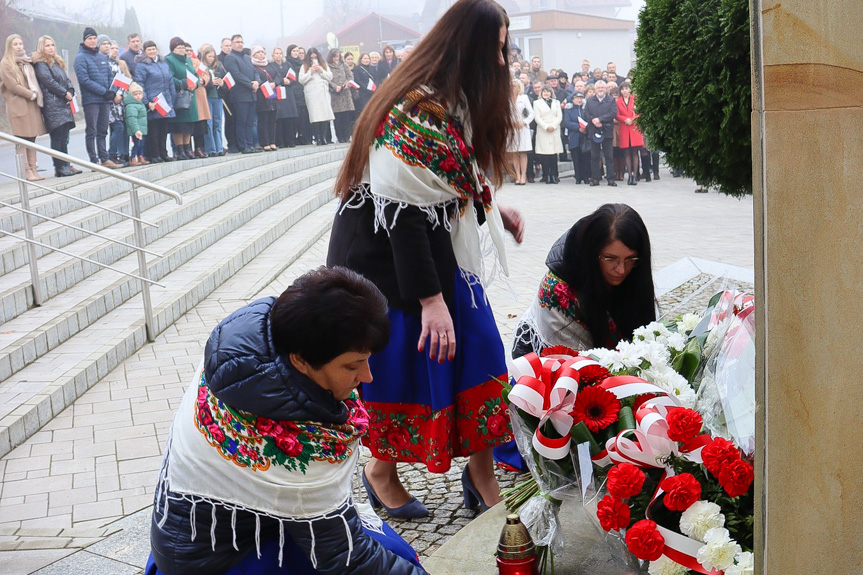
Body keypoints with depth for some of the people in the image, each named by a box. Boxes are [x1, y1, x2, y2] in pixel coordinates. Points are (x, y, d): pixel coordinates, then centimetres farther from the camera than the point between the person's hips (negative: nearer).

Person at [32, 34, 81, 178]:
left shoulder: (57, 62, 22)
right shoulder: (40, 64, -5)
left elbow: (66, 79, 20)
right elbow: (48, 81, -14)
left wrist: (71, 91, 1)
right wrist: (65, 93, -11)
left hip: (64, 104, 9)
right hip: (53, 105, -9)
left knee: (63, 137, 9)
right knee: (58, 137, -10)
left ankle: (65, 165, 13)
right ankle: (60, 167, -9)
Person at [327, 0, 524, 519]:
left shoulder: (457, 104, 6)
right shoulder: (417, 113, -25)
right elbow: (402, 213, -27)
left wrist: (492, 208, 4)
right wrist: (430, 300, -26)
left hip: (445, 258, 9)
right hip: (392, 265, -9)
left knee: (477, 356, 8)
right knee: (406, 368, 4)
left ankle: (481, 471, 21)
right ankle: (381, 471, 28)